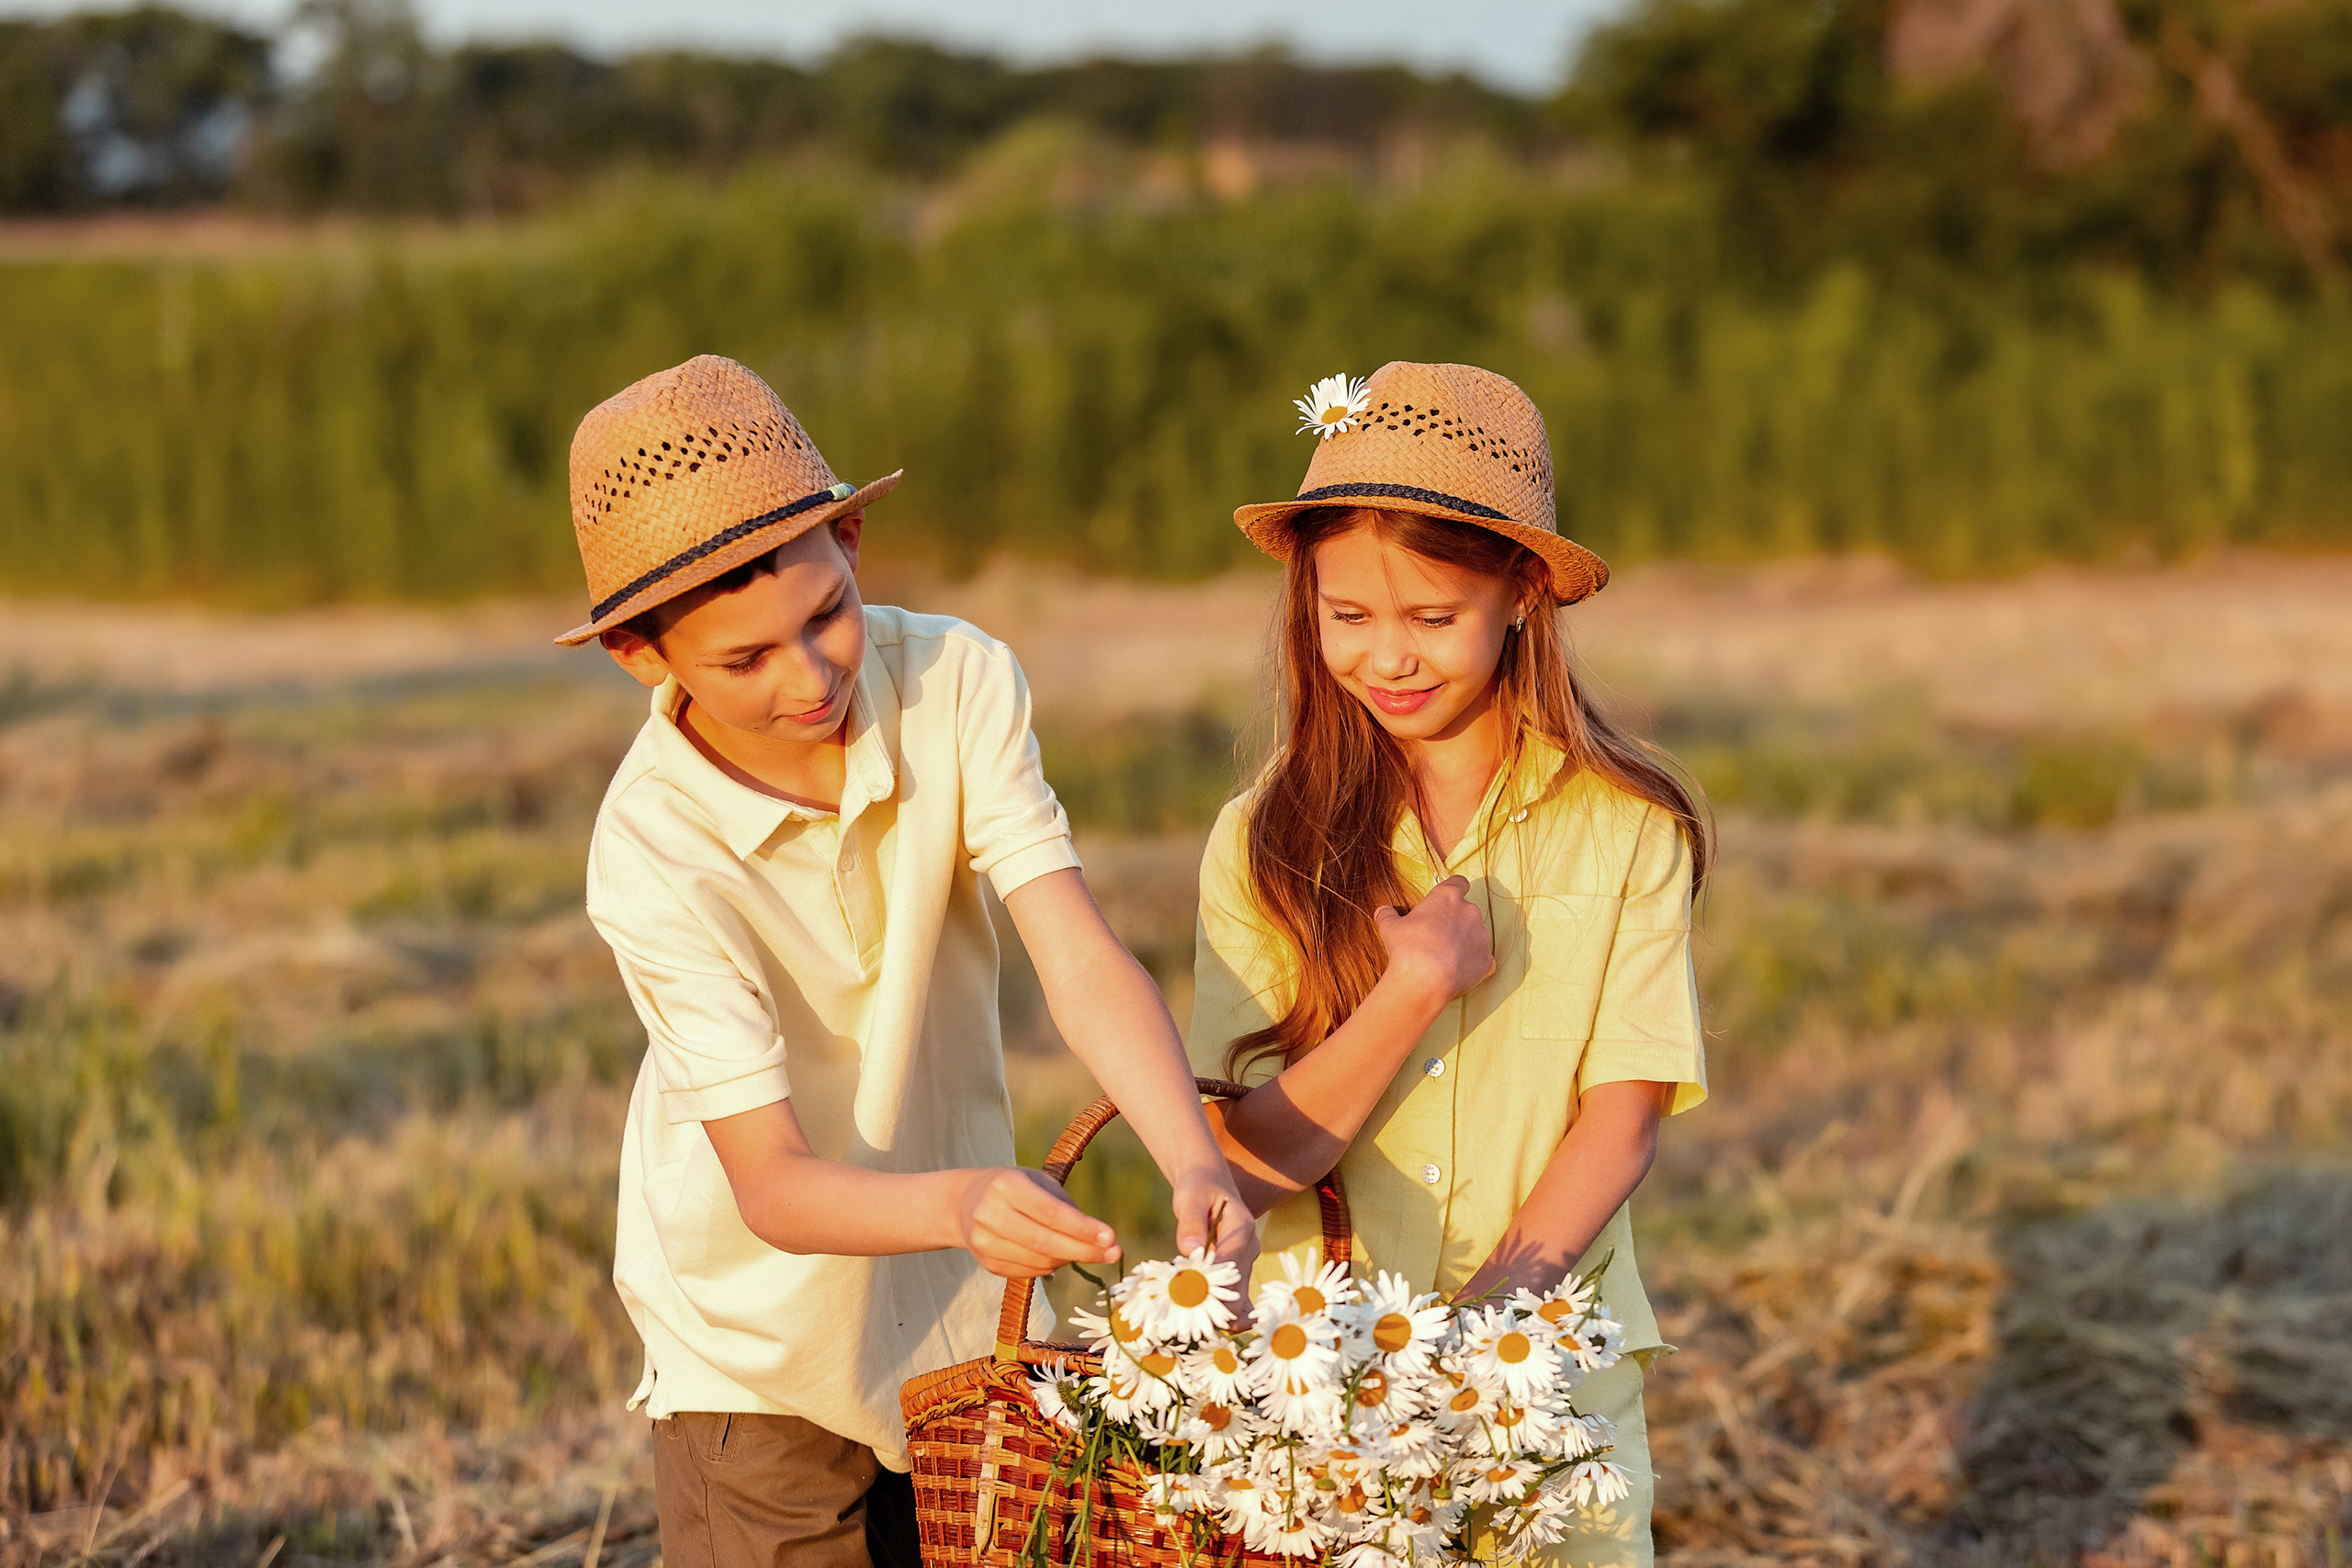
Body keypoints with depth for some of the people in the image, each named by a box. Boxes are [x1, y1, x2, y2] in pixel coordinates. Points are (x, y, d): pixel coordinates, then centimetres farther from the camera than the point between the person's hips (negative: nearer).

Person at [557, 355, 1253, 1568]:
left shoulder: (958, 684, -16)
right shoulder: (651, 855, -26)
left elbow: (1081, 961, -23)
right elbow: (771, 1184, -28)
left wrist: (1194, 1164, -40)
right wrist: (960, 1204, -47)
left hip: (965, 1313, 3)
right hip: (764, 1342, -3)